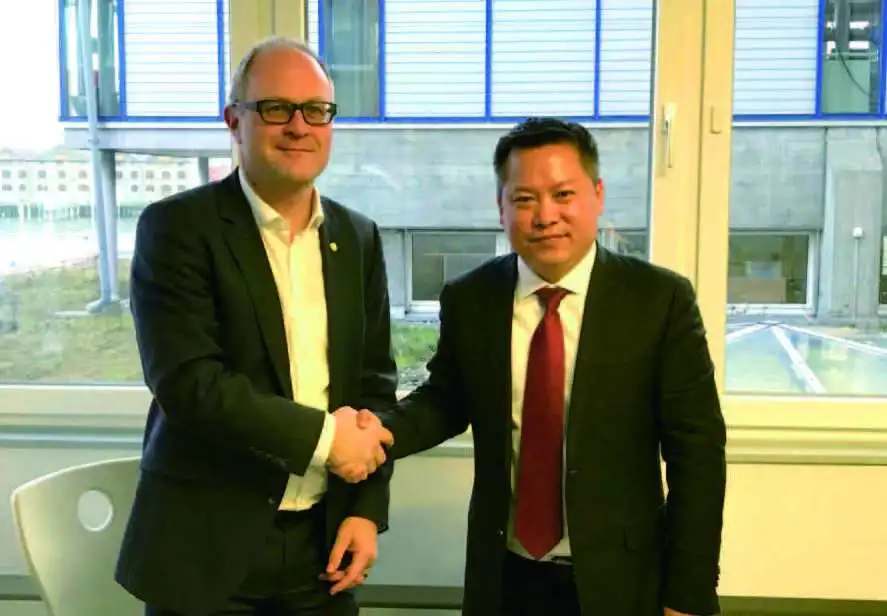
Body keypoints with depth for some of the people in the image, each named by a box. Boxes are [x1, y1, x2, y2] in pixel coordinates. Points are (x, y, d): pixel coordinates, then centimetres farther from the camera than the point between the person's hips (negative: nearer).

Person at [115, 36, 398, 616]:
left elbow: (375, 380, 7)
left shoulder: (359, 237, 6)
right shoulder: (177, 226, -10)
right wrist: (323, 434, -16)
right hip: (206, 542, -4)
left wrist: (367, 507, -1)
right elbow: (187, 382, -19)